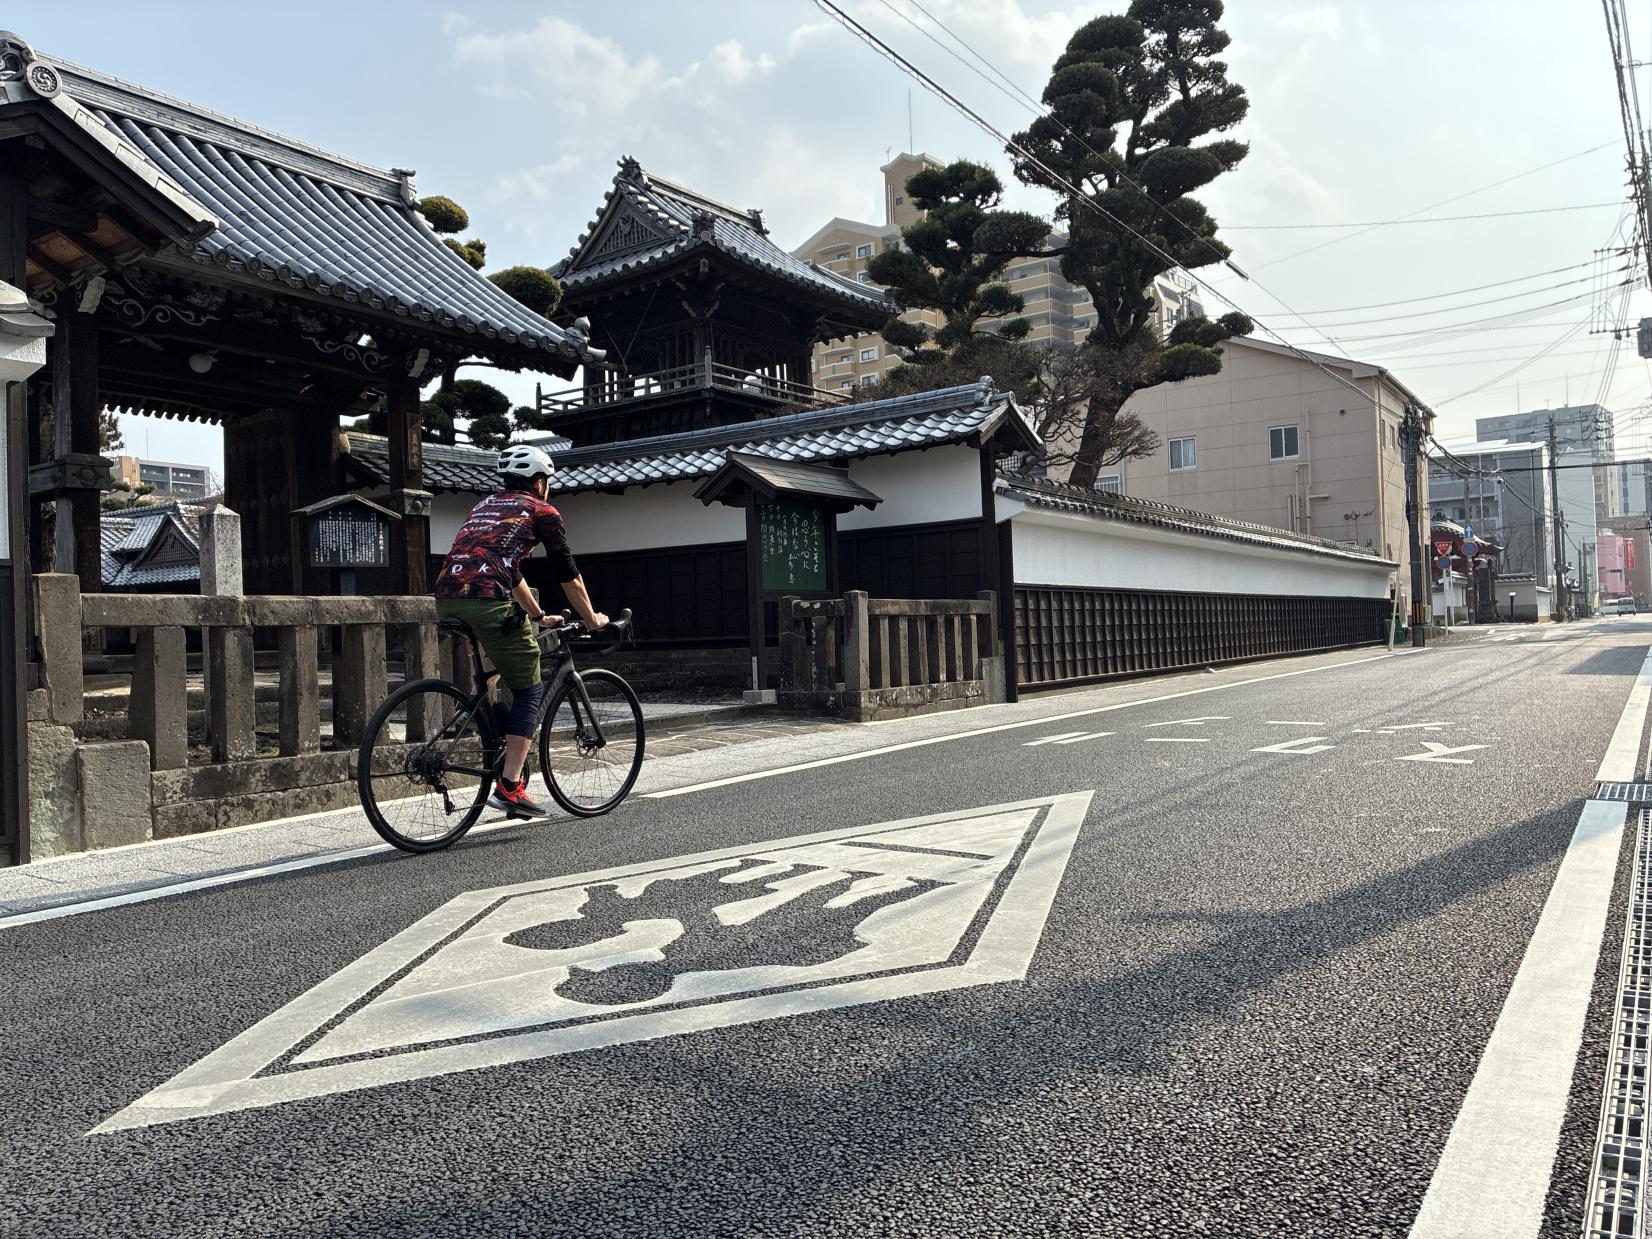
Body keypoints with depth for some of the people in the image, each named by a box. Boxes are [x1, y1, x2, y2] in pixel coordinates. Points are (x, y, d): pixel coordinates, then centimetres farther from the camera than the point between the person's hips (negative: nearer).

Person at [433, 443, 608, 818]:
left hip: (445, 597, 7)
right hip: (486, 602, -7)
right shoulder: (543, 512, 12)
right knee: (529, 690, 4)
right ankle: (509, 787, -2)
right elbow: (568, 574, 15)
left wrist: (538, 616, 46)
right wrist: (592, 619, 28)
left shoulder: (485, 505, 32)